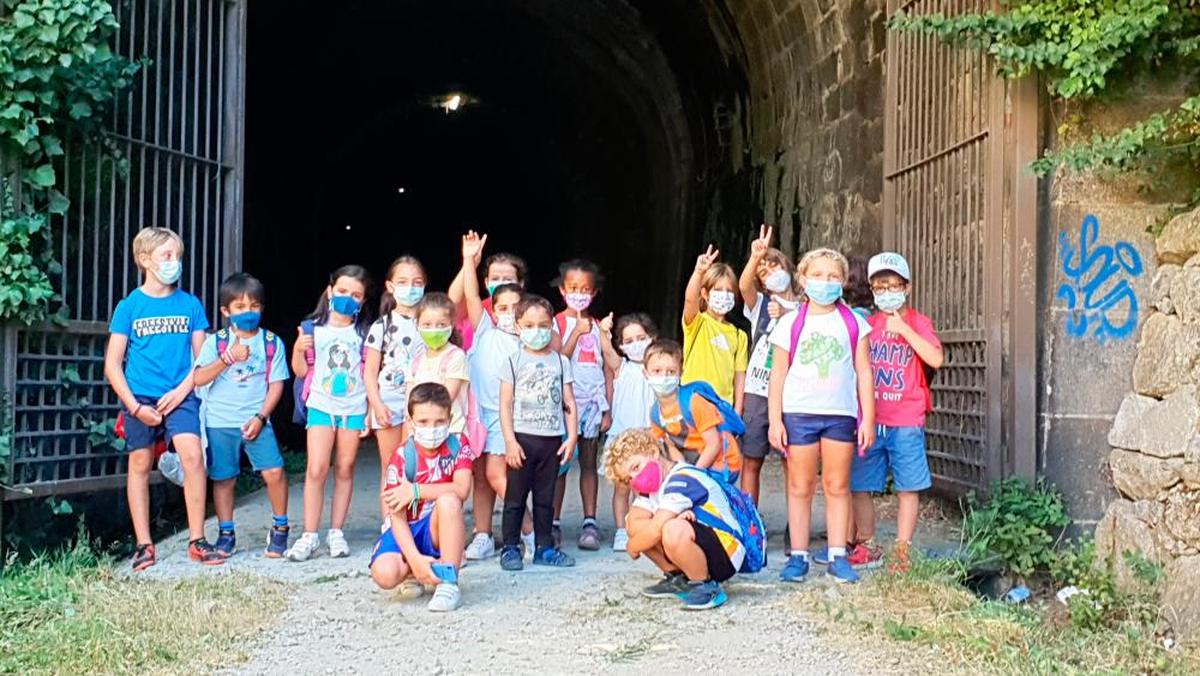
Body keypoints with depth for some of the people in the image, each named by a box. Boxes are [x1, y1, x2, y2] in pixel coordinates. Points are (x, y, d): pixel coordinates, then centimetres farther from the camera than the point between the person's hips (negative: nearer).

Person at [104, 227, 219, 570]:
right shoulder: (129, 306, 0)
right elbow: (112, 364, 0)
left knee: (193, 455, -15)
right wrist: (134, 406, -9)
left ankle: (197, 541, -7)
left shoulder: (190, 304, 4)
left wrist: (181, 391, -9)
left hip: (179, 396, 0)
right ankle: (144, 545, 16)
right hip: (140, 398, 0)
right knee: (140, 465, 5)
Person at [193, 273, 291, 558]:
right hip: (220, 421, 1)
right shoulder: (215, 342, 3)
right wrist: (227, 358, -18)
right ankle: (226, 534, 23)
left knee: (274, 471, -11)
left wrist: (261, 417, -9)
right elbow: (198, 379, -6)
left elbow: (276, 384, 2)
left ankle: (280, 527, 8)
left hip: (256, 421, 0)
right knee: (223, 479, 7)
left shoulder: (272, 343, 3)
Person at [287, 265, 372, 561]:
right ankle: (309, 536, -3)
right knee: (316, 469, -8)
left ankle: (336, 532, 14)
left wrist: (371, 411, 2)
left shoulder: (365, 332, 4)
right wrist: (299, 349, -10)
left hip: (354, 408, 1)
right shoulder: (313, 328, 4)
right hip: (321, 405, -1)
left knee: (345, 469, 5)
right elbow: (301, 371, 8)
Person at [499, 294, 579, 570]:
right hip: (522, 437, -2)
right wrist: (510, 441, -10)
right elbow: (505, 404, -4)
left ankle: (545, 547, 18)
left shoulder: (560, 361, 7)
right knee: (515, 496, 2)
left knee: (545, 498, 11)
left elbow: (569, 403, 7)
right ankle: (510, 548, 9)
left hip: (552, 439, 3)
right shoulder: (514, 361, 0)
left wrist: (572, 437, -2)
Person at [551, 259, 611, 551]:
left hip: (592, 401, 2)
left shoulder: (598, 327, 9)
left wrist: (607, 408, 4)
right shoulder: (556, 323, 1)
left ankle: (590, 522, 9)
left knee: (589, 463, 6)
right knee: (559, 463, 1)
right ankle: (554, 523, 8)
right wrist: (577, 332, -13)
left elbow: (607, 369, 9)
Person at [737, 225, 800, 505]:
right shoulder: (759, 303, 9)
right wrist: (754, 258, -32)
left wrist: (785, 318, -15)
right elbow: (743, 285, -14)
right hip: (758, 392, 1)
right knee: (751, 461, 3)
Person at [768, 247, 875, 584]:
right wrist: (775, 419, -1)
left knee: (837, 485, 5)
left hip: (841, 414, 1)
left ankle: (838, 556, 12)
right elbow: (778, 373, 4)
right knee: (800, 486, 4)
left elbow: (863, 372, 6)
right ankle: (798, 556, 10)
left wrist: (867, 418, 1)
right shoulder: (790, 323, 4)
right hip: (798, 413, 0)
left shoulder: (853, 323, 6)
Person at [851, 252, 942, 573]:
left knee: (908, 488, 2)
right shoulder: (868, 324, 9)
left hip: (906, 422, -3)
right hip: (868, 419, 3)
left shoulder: (918, 322, 1)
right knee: (859, 486, 6)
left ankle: (903, 550, 12)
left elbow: (936, 359, -15)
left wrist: (903, 329, -17)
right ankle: (867, 545, 20)